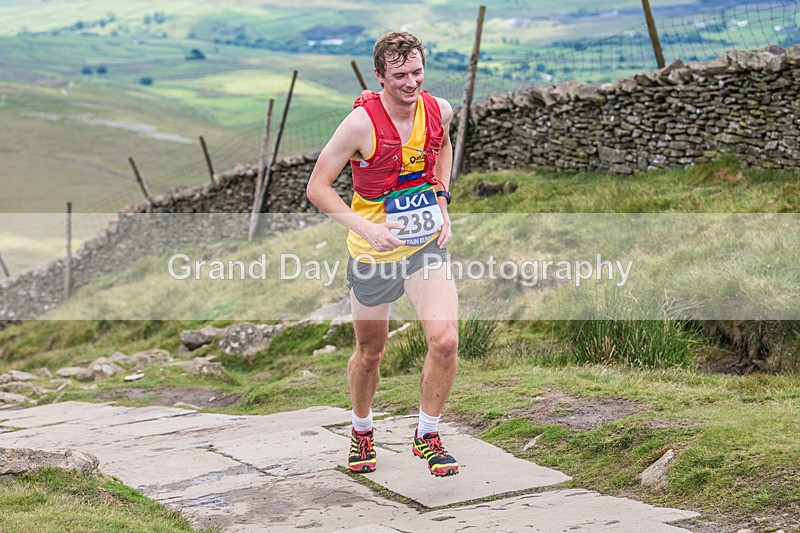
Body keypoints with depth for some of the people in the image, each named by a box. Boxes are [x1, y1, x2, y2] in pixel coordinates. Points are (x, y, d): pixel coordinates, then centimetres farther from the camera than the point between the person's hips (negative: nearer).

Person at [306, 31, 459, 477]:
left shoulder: (439, 110, -6)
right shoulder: (362, 122, -20)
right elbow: (317, 187, -14)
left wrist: (441, 200, 6)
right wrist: (365, 228, -26)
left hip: (427, 245, 3)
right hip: (373, 254, -2)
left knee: (445, 340, -17)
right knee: (370, 352, 14)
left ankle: (428, 434, 6)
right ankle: (362, 430, 43)